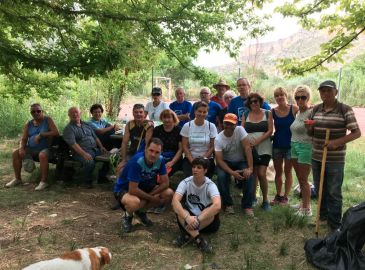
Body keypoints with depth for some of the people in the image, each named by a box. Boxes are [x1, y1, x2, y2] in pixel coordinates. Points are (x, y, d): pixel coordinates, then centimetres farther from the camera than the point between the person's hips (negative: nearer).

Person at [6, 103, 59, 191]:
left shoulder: (48, 120, -2)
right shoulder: (28, 124, 10)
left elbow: (56, 133, -14)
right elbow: (23, 139, 7)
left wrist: (41, 135, -20)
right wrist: (21, 148, -15)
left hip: (45, 148, -5)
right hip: (31, 149, 5)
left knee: (42, 155, -37)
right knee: (16, 153, -14)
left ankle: (44, 181, -28)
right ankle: (17, 179, 0)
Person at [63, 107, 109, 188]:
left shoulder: (86, 125, 20)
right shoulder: (68, 128, -2)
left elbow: (95, 137, 23)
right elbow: (73, 144, -15)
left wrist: (101, 147, 5)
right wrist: (84, 154, -28)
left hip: (95, 149, 7)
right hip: (81, 152, -6)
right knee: (89, 162, -36)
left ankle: (101, 177, 5)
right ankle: (87, 181, -7)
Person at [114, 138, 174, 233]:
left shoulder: (160, 160, -16)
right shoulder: (137, 161, -32)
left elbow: (165, 183, -9)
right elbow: (133, 190, -31)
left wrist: (151, 194, -21)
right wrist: (151, 198, -20)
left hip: (143, 187, 6)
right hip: (124, 188, -6)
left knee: (169, 194, -13)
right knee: (135, 202, -40)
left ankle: (140, 211, 8)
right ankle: (127, 216, 0)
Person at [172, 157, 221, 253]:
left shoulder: (210, 185, -18)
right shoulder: (186, 182, -13)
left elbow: (217, 205, -36)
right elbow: (174, 201, -28)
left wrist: (198, 219, -42)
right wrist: (187, 217, -43)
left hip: (207, 220, -1)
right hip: (189, 217, 1)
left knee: (214, 210, -32)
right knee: (179, 208, -28)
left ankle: (187, 235, -24)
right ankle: (198, 238, -35)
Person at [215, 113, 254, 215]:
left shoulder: (240, 130, -18)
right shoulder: (218, 139, -17)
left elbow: (247, 148, -22)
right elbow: (219, 160, -19)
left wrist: (250, 168, -30)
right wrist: (232, 172, -33)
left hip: (241, 161, 1)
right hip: (226, 162, 0)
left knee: (249, 176, -27)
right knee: (221, 176, -30)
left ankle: (247, 205, -9)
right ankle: (228, 204, -8)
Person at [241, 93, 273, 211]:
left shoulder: (267, 114, 5)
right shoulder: (245, 115, 10)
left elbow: (270, 131, -4)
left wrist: (257, 141, -14)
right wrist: (248, 141, -13)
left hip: (264, 148, -2)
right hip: (249, 149, 2)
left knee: (261, 174, -10)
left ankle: (265, 200, 6)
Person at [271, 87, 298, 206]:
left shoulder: (294, 109, -9)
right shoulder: (272, 112, -2)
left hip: (290, 145, -3)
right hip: (277, 145, 3)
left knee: (288, 172, 10)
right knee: (278, 172, 13)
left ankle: (285, 197, 22)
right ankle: (278, 195, 28)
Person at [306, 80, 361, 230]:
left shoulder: (345, 110, -8)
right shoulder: (315, 109, 7)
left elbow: (357, 132, -10)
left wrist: (337, 142, -22)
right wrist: (309, 127, -9)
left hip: (335, 159, -5)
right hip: (316, 157, 5)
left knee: (334, 192, 3)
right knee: (319, 190, 16)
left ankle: (335, 225, 16)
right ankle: (323, 216, 35)